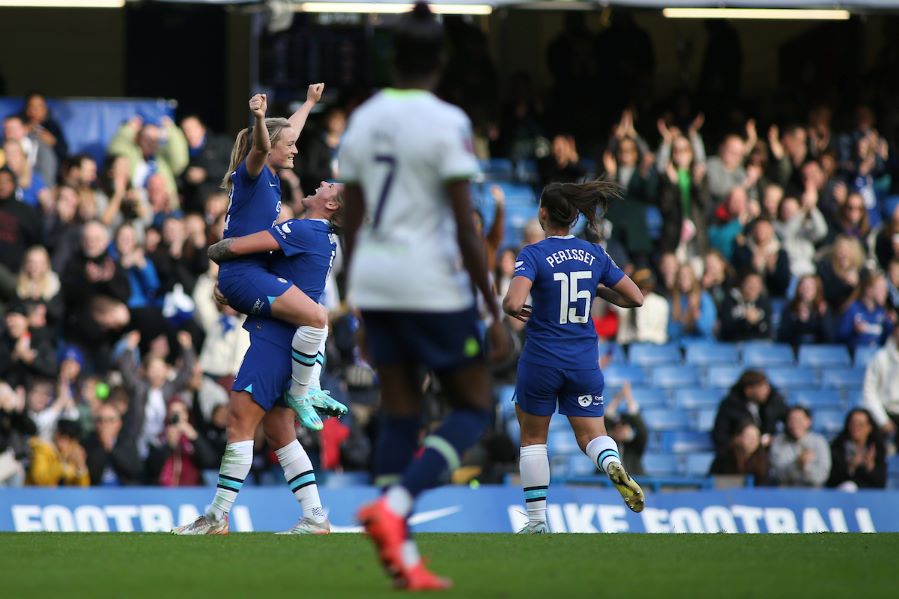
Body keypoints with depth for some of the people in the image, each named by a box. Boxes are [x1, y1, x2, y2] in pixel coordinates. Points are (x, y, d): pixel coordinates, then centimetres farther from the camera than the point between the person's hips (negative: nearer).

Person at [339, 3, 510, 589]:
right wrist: (495, 313, -9)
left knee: (401, 413, 10)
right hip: (432, 282, -6)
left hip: (373, 278, 6)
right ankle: (394, 505, -14)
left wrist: (358, 307, 21)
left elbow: (352, 224, 12)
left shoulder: (363, 120, 8)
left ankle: (403, 554, 6)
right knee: (474, 405, 6)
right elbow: (466, 228, -14)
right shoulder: (445, 123, -12)